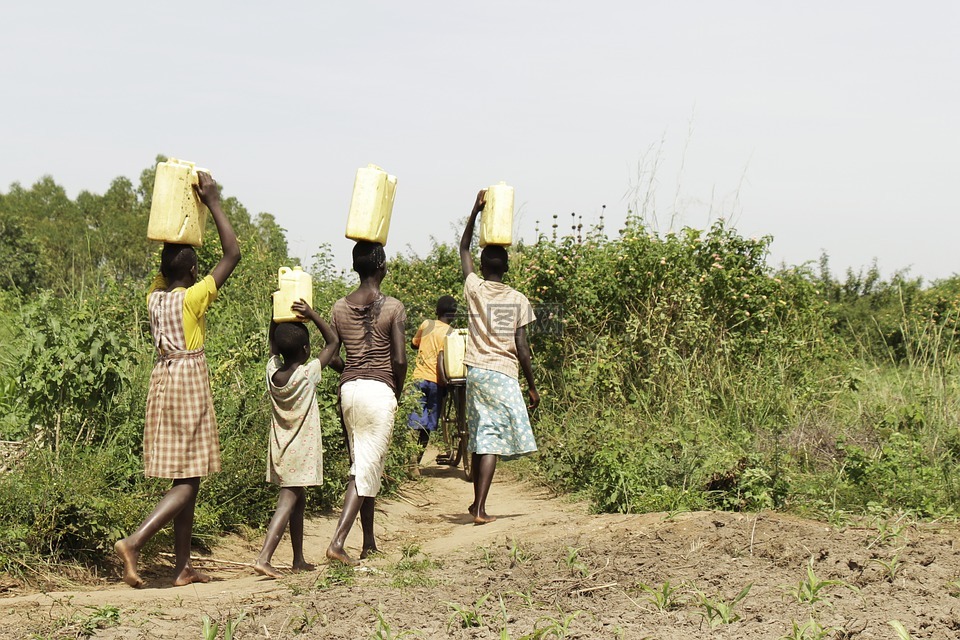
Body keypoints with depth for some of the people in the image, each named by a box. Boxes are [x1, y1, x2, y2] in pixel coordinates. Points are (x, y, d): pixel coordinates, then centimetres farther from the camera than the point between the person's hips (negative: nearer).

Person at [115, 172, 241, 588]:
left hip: (162, 382, 7)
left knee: (185, 480, 10)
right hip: (190, 385, -7)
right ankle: (134, 542, -20)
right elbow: (232, 254, -12)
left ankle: (183, 567, 11)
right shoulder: (193, 297, -12)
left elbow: (167, 264, 24)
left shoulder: (154, 296, 5)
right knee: (188, 480, -5)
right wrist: (213, 203, -8)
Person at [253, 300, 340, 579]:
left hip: (279, 449, 6)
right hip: (301, 450, -6)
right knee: (288, 501, -9)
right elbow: (333, 342, -6)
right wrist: (311, 314, -8)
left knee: (297, 500, 17)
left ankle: (298, 559, 25)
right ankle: (264, 557, -20)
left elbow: (273, 343, 18)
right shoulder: (308, 373, -15)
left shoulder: (273, 371, -2)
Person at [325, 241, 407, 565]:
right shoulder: (393, 308, -7)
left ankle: (369, 543, 22)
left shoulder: (339, 307, 6)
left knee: (361, 466, 15)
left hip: (348, 389, 5)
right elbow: (399, 360, -11)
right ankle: (337, 541, -16)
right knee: (367, 469, -4)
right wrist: (398, 390, 7)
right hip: (380, 390, -5)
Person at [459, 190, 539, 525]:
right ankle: (480, 507, -13)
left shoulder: (474, 289, 3)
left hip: (476, 371, 3)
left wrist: (475, 211, 20)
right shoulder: (518, 299, -1)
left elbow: (463, 250, 19)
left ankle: (478, 503, 20)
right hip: (504, 373, -3)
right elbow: (522, 347, -3)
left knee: (480, 438, 13)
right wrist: (532, 385, 5)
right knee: (492, 440, -5)